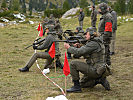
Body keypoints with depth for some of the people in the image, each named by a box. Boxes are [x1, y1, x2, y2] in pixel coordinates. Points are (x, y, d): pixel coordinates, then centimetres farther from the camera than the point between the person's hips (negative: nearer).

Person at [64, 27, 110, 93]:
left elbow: (80, 52, -21)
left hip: (95, 70, -10)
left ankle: (77, 86, -10)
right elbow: (82, 53, 17)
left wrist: (69, 48, -8)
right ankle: (102, 80, 15)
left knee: (73, 64, -14)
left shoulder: (93, 43, -17)